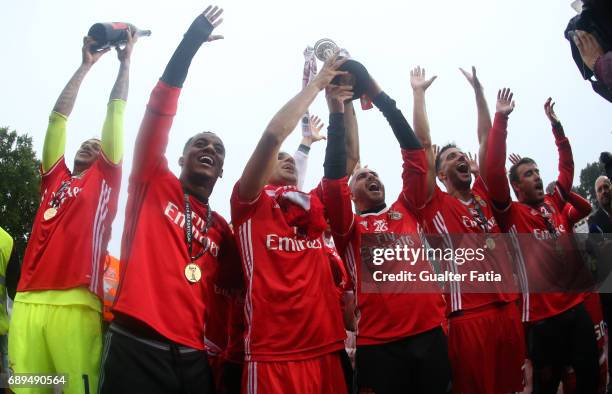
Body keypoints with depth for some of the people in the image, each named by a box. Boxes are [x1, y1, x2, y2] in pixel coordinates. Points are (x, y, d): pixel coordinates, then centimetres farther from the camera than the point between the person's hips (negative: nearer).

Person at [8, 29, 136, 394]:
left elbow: (116, 115, 15)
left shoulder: (104, 180, 15)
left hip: (76, 304, -3)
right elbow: (59, 117, 24)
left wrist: (125, 61, 21)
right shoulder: (55, 179, 24)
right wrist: (86, 65, 28)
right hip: (27, 302, 4)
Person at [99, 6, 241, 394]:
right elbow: (159, 109, -3)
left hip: (193, 358, 4)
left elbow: (234, 288, 21)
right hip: (135, 347, -4)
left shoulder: (222, 228, 16)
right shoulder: (153, 184, 6)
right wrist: (192, 41, -5)